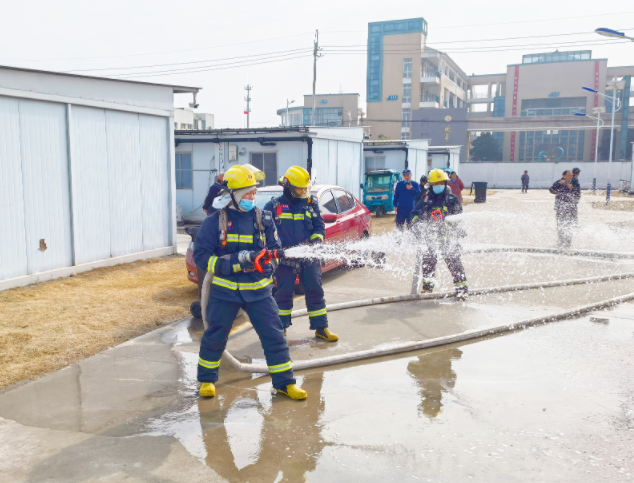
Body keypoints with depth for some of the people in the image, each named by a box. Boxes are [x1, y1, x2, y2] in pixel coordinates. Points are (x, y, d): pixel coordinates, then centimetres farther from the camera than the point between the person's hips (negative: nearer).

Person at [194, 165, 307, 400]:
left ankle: (284, 382, 13)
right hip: (224, 290, -2)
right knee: (215, 337, 11)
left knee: (274, 336, 0)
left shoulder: (263, 219, 2)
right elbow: (201, 255, -10)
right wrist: (235, 261, -21)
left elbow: (275, 250, 5)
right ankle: (206, 379, 33)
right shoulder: (215, 221, -6)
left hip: (258, 290, 2)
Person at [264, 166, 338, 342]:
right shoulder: (274, 206, -2)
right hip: (285, 258, -2)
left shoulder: (311, 204, 4)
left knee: (315, 291, 4)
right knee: (283, 292, 6)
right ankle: (281, 326, 22)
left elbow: (320, 226, 5)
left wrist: (316, 239, -14)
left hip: (309, 256, 2)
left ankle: (321, 328, 13)